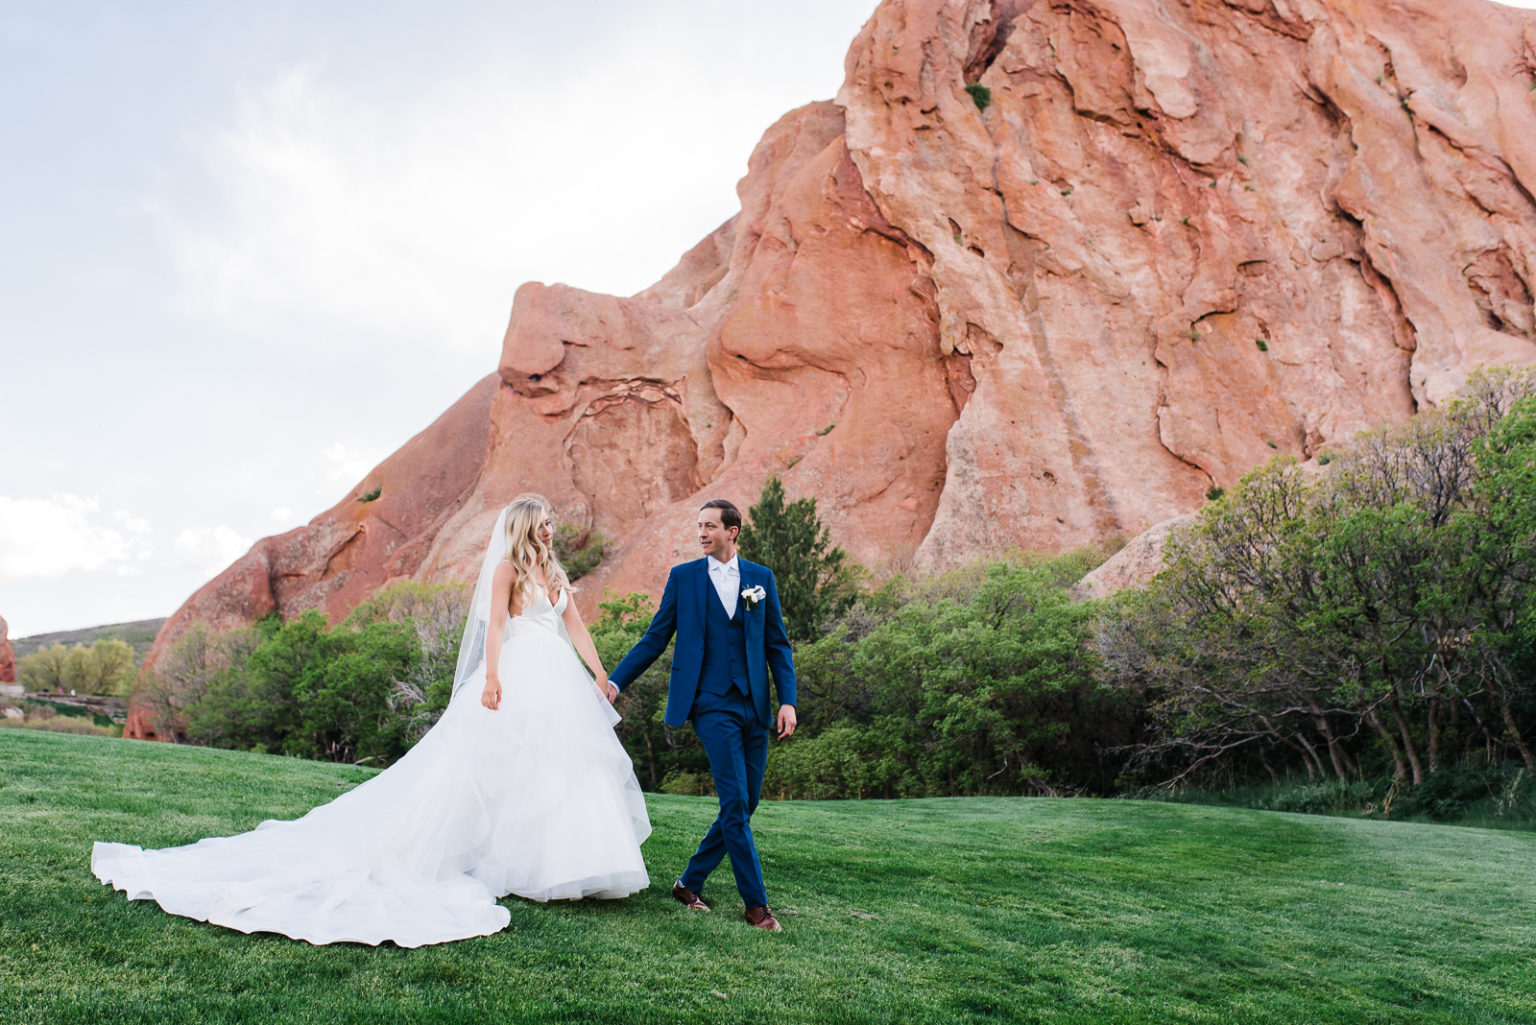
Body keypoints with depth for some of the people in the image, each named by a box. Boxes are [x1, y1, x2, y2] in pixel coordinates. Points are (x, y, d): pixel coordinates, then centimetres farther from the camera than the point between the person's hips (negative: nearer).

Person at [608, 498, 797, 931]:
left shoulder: (761, 578, 10)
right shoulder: (683, 576, 4)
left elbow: (777, 644, 10)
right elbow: (655, 639, 6)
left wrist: (788, 700, 0)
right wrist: (614, 681, -2)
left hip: (754, 706, 4)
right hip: (712, 704, -4)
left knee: (744, 807, 7)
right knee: (735, 804, -9)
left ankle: (690, 882, 23)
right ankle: (756, 903, 2)